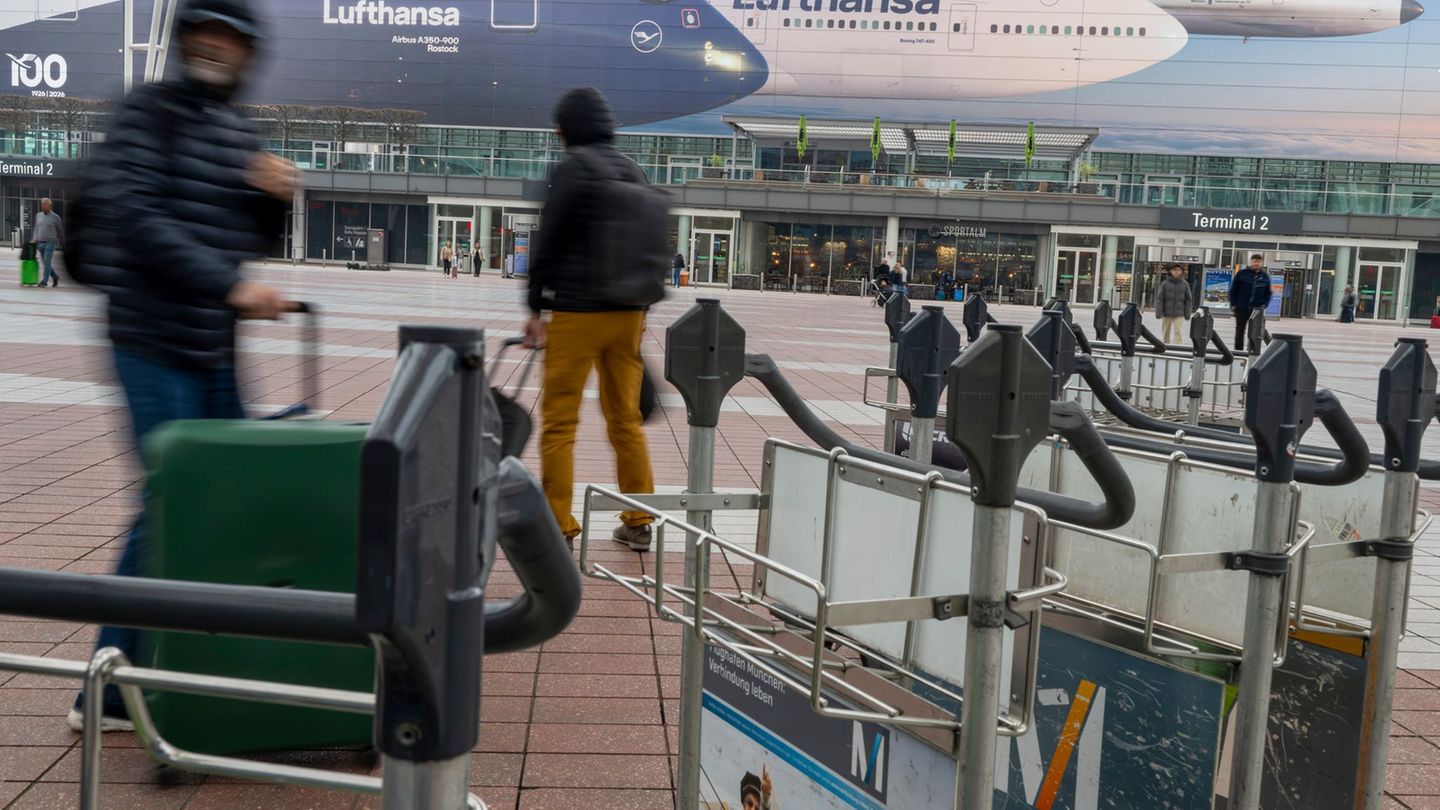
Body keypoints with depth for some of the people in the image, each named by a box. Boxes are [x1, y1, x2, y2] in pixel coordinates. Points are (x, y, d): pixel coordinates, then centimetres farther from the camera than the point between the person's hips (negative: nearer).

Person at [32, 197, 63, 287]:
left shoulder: (55, 217, -4)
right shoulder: (38, 216, 10)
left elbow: (60, 230, 7)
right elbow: (36, 229, 16)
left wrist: (61, 242, 14)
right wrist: (35, 239, 3)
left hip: (50, 243, -5)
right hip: (40, 243, 5)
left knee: (47, 262, -12)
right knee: (45, 263, 9)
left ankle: (44, 281, -10)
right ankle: (55, 277, 28)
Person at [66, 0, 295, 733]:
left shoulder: (238, 131, 15)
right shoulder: (150, 109, -7)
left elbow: (255, 238, 17)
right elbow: (134, 214, -19)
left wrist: (274, 196, -3)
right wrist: (229, 285, -24)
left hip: (212, 344, 8)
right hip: (154, 337, -8)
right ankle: (110, 689, 4)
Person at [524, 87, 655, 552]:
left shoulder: (573, 168, -8)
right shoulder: (633, 171, 13)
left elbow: (548, 243, -11)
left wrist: (536, 308, -5)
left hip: (577, 310, -7)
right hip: (627, 311, 7)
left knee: (559, 422, 1)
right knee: (626, 418, 13)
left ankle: (559, 527, 3)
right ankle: (638, 525, 19)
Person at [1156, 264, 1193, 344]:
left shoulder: (1185, 284, 1)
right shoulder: (1164, 284, -2)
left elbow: (1187, 300, 5)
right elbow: (1159, 299, -3)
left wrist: (1187, 315, 2)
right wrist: (1158, 313, -10)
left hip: (1179, 314, 0)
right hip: (1166, 314, 0)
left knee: (1179, 333, -11)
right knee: (1165, 334, 8)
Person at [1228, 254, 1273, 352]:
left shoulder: (1265, 276, 5)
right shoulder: (1242, 273, -1)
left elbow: (1268, 293, 12)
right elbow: (1233, 289, 0)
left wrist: (1264, 305, -2)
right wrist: (1233, 304, -5)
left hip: (1256, 309, 1)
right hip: (1241, 308, -1)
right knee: (1239, 331, 8)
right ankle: (1238, 351, 17)